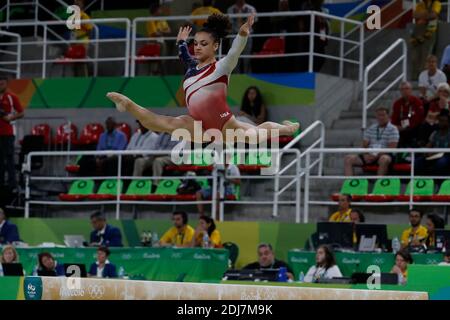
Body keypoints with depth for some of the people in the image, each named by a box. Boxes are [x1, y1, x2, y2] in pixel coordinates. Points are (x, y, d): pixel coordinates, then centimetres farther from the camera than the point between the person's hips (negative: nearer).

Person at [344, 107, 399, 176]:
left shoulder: (393, 129, 2)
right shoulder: (371, 129, 18)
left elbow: (391, 148, -8)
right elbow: (364, 145, 15)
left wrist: (377, 156, -18)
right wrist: (366, 154, -8)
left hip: (384, 155, -5)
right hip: (369, 156, 5)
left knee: (383, 159, -42)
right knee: (348, 158, -13)